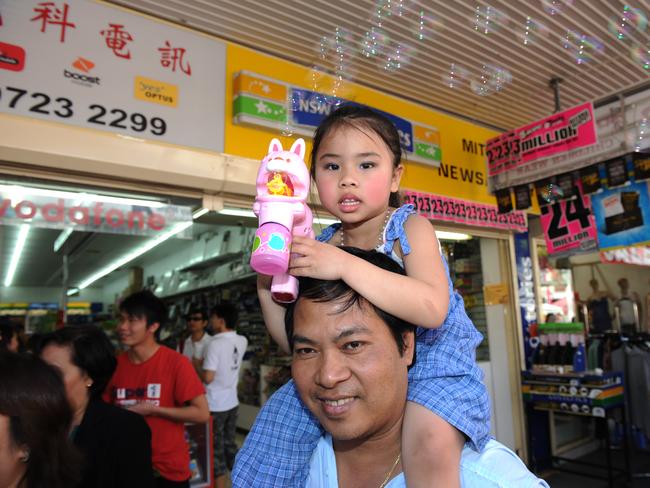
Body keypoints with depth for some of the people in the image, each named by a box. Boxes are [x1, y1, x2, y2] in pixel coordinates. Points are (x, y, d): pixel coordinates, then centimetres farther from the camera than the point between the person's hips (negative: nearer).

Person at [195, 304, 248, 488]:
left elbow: (208, 377, -22)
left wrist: (197, 366, -4)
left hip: (215, 405, -6)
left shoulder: (215, 344, -21)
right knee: (230, 444, 20)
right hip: (232, 403, 7)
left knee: (216, 449, 7)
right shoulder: (242, 341, 0)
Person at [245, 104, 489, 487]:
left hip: (431, 363, -5)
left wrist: (345, 265, -39)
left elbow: (432, 308, -34)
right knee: (283, 412, 7)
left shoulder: (410, 227, -14)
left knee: (429, 441, -34)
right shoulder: (324, 246, -3)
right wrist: (267, 289, -17)